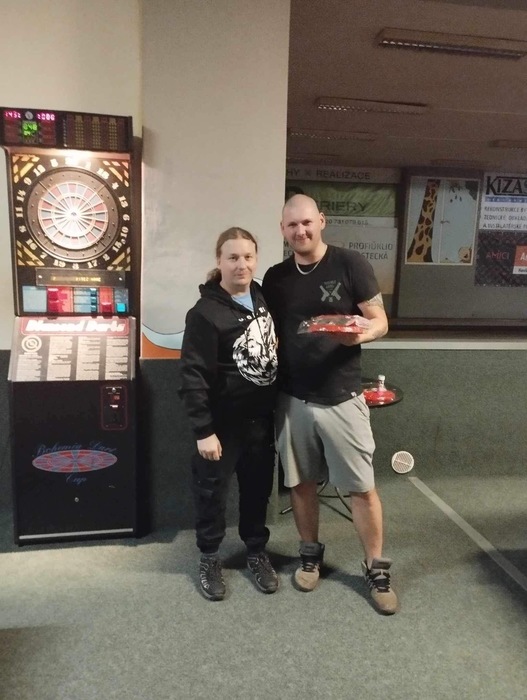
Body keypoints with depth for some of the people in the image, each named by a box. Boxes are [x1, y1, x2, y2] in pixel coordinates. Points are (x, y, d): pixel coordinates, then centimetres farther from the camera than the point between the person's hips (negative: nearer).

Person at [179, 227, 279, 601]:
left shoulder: (262, 297, 3)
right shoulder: (206, 313, -18)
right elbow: (193, 376, -18)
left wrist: (276, 405, 11)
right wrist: (203, 430, -19)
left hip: (261, 417, 6)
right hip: (224, 420, -5)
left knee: (259, 487, 18)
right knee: (213, 491, 11)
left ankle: (257, 551, 39)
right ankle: (210, 557, 34)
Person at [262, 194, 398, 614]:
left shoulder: (351, 264, -6)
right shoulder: (276, 278, 6)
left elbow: (380, 321, -5)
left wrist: (360, 334, -27)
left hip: (342, 397, -3)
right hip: (292, 399, 4)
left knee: (362, 487, 5)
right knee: (301, 482, 14)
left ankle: (377, 568, 24)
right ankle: (311, 554, 36)